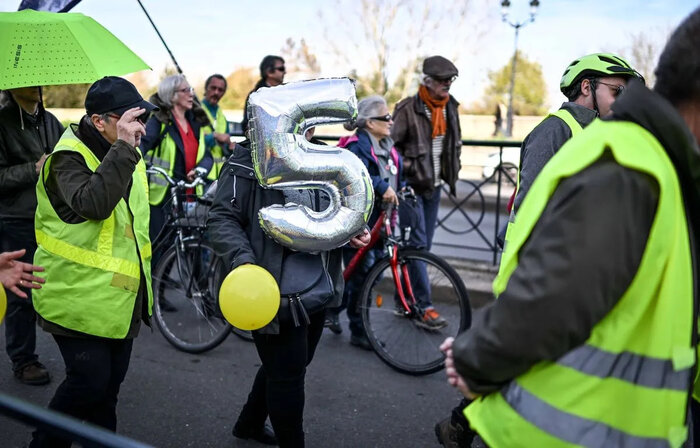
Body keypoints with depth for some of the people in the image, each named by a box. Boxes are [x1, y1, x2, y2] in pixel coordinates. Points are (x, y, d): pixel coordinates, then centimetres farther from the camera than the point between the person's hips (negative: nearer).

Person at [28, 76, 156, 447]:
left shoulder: (127, 154, 8)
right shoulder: (69, 158, -16)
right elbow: (93, 204, -36)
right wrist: (123, 148, -37)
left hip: (120, 297, 8)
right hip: (80, 299, -8)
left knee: (110, 381, 17)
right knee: (89, 382, -5)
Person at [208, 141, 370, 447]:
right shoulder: (248, 164, -11)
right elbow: (221, 218, -16)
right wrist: (241, 259, -32)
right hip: (276, 290, -8)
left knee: (289, 366, 23)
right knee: (288, 374, 0)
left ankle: (250, 423, 46)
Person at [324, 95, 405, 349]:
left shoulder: (387, 147, 14)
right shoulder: (358, 146, -14)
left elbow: (395, 175, 22)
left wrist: (402, 187, 1)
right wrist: (382, 187, -37)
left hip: (378, 219, 9)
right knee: (363, 273, -3)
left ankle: (332, 308, 29)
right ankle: (359, 332, 11)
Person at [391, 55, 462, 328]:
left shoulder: (450, 107, 6)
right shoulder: (408, 109, -13)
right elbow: (391, 144, -11)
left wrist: (452, 171, 16)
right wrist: (404, 166, -16)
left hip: (434, 185, 7)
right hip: (412, 185, -6)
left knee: (424, 244, 10)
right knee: (418, 244, -9)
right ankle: (425, 305, -5)